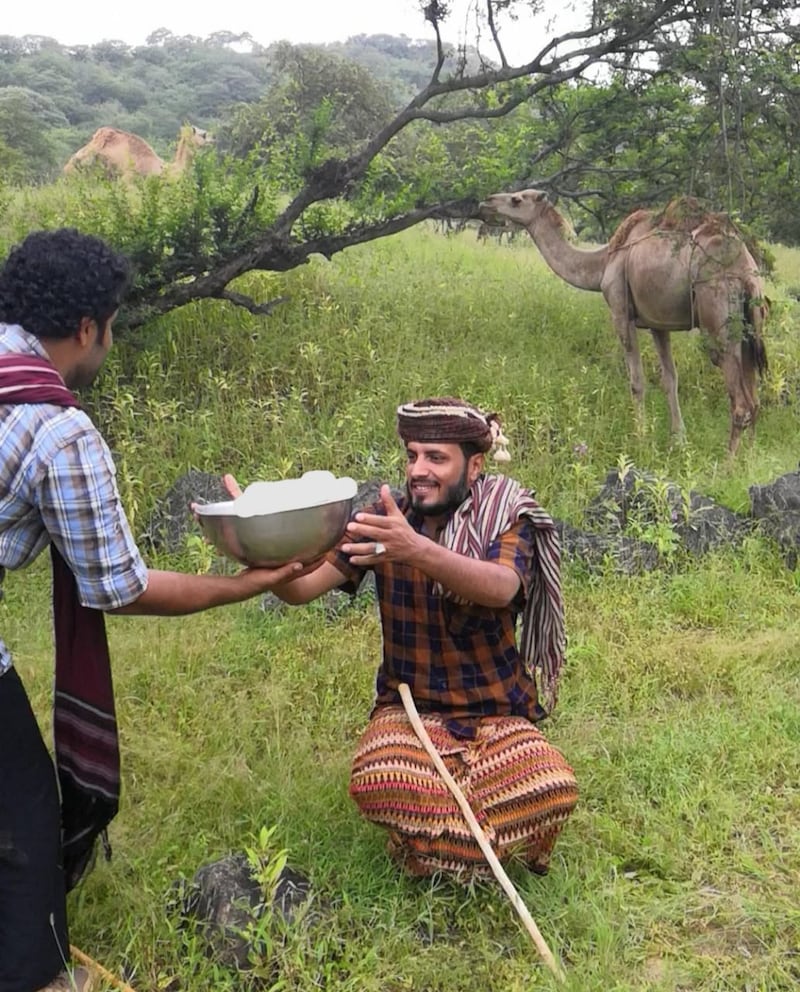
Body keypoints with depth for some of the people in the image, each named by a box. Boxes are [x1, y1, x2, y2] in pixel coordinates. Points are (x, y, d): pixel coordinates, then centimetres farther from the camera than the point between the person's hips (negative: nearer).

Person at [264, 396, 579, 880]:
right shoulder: (386, 519, -3)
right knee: (380, 783, -32)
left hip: (496, 713, 0)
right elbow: (302, 586, -12)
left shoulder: (507, 518, -9)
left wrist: (417, 551, -50)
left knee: (552, 790, -28)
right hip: (409, 707, 1)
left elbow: (502, 588, -32)